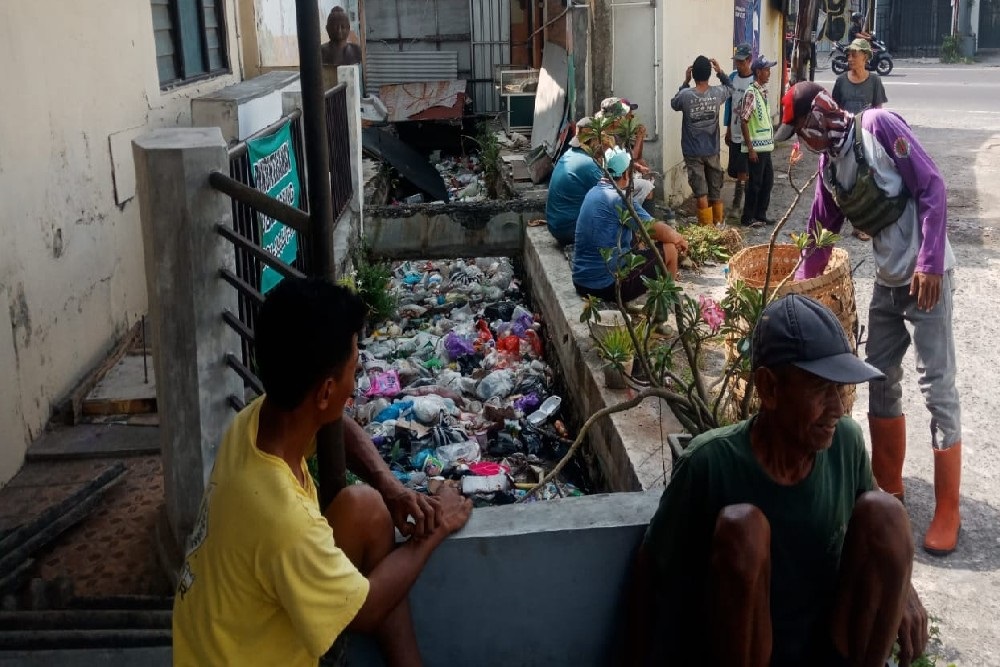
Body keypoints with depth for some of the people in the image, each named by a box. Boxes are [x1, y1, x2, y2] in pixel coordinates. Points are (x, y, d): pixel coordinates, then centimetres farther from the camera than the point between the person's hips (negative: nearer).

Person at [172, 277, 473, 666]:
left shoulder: (258, 418, -14)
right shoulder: (284, 519, -35)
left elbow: (340, 429, 9)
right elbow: (366, 611, -19)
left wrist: (390, 488, -6)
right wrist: (434, 534, -7)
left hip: (247, 627, 7)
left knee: (365, 507, -2)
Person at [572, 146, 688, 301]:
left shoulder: (594, 192, 10)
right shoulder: (618, 198, -16)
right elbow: (658, 230, -11)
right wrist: (679, 239, 10)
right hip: (608, 286, -9)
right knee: (670, 249, 5)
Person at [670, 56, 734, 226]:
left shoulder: (685, 95, -17)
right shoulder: (717, 93, -9)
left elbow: (674, 104, 6)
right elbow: (730, 88, 14)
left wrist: (685, 82, 4)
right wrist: (720, 72, 8)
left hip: (693, 153, -2)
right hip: (712, 151, 3)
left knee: (701, 193, 2)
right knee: (715, 191, 16)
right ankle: (718, 224, 30)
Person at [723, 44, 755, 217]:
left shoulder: (755, 80, -11)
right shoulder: (733, 77, 6)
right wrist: (728, 129, 14)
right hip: (734, 133, 6)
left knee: (742, 171, -3)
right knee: (735, 170, 11)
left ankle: (737, 204, 5)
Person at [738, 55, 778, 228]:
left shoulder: (763, 91, 10)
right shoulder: (751, 93, -16)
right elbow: (744, 121, -18)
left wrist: (771, 139, 16)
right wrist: (750, 148, -19)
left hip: (765, 145, 8)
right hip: (756, 147, -8)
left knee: (768, 180, 13)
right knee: (755, 182, -1)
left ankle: (760, 214, 23)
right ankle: (748, 218, 8)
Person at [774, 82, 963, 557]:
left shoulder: (878, 125, -11)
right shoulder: (828, 166, 10)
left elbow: (932, 187, -15)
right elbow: (820, 236, 19)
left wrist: (929, 264, -20)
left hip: (925, 275, -8)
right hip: (887, 280, 8)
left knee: (937, 389, -5)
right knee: (880, 381, 13)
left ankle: (947, 511, 5)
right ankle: (888, 485, 29)